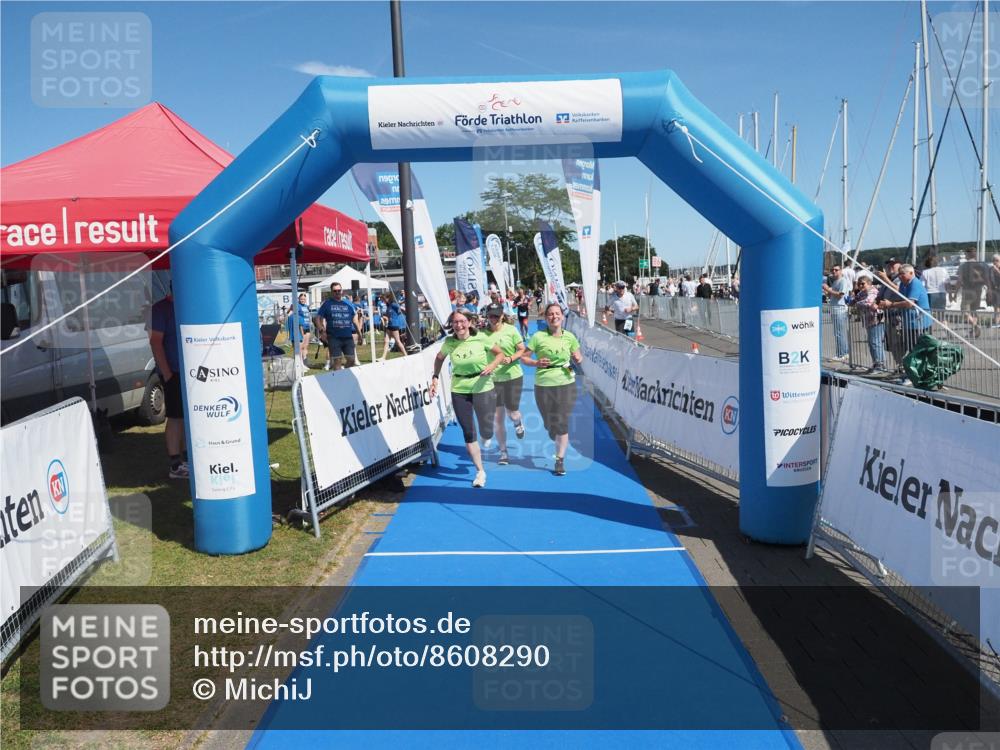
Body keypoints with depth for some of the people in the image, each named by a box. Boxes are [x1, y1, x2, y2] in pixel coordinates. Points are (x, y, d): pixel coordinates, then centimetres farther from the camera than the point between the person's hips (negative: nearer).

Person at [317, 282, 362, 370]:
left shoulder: (349, 304, 11)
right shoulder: (326, 304, 3)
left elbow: (355, 320, 17)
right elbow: (320, 319, 2)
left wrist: (360, 334, 15)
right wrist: (322, 331, -11)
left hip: (348, 336, 3)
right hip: (334, 337, -3)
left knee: (351, 359, 4)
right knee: (336, 360, 0)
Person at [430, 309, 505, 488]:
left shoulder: (481, 338, -12)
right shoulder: (449, 342, -4)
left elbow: (500, 354, -2)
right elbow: (439, 358, 15)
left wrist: (492, 366, -20)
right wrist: (435, 377, 3)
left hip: (483, 388, -2)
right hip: (459, 391, 2)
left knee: (486, 432, 1)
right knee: (468, 433, 3)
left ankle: (487, 436, 42)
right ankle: (480, 472, 18)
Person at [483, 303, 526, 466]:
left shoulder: (511, 330, -6)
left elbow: (522, 350, -3)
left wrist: (511, 358, -20)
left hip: (512, 376, -2)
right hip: (492, 379, 2)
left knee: (512, 412, -1)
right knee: (497, 417, 5)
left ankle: (518, 424, 39)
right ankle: (503, 452, 18)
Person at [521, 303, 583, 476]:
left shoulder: (569, 337, 0)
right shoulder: (538, 337, -5)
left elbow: (578, 357, 12)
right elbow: (523, 358, 0)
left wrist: (578, 359, -11)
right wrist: (536, 363, -19)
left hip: (566, 384, 0)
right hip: (543, 385, 0)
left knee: (562, 423, -5)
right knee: (549, 423, 10)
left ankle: (560, 460, 6)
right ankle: (558, 442, 43)